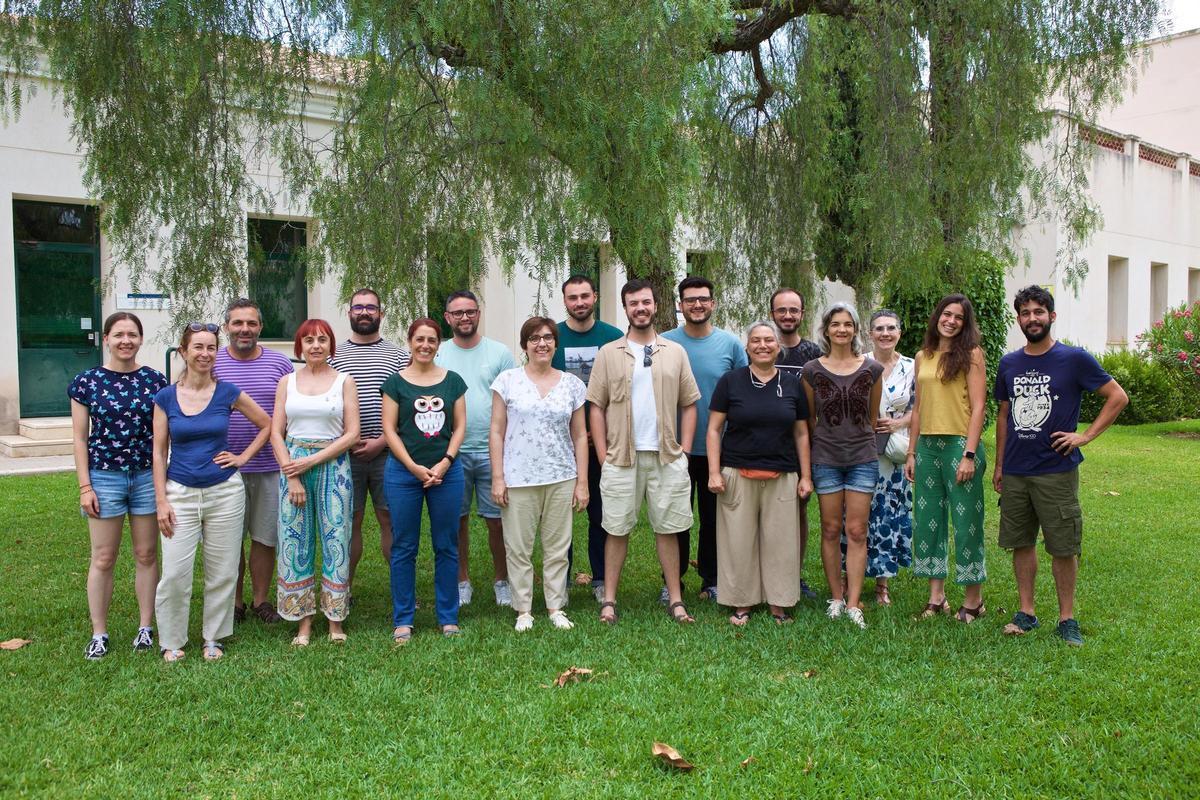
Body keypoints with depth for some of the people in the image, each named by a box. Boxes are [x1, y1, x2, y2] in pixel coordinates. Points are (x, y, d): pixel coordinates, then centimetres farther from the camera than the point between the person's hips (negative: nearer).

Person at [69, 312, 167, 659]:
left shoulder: (154, 380, 2)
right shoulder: (87, 381, -1)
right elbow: (80, 438, 1)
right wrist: (85, 487, -4)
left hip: (148, 476, 1)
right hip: (105, 477, -1)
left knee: (147, 555, 8)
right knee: (103, 558, 5)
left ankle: (146, 627, 20)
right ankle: (98, 634, 16)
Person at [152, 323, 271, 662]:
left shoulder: (228, 393, -1)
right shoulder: (165, 397, 1)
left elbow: (266, 425, 10)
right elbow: (159, 452, 3)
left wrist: (243, 457, 1)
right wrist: (161, 501, -2)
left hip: (224, 492, 0)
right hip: (180, 493, 0)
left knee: (222, 572, 7)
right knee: (174, 573, -4)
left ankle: (213, 639, 23)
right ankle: (172, 641, 16)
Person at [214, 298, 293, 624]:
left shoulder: (280, 364, 4)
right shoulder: (211, 365, 2)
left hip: (269, 467, 0)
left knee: (264, 538, 8)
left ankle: (261, 600, 23)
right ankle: (234, 601, 23)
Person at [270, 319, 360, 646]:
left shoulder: (344, 381, 3)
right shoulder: (287, 382, 9)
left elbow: (352, 434, -3)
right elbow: (276, 432, 4)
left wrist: (312, 460, -11)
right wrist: (291, 475, -7)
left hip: (332, 464, -2)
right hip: (293, 465, 2)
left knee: (335, 539, 0)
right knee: (295, 541, 3)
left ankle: (335, 619, 12)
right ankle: (304, 620, 13)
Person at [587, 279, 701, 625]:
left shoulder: (675, 352, 8)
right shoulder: (608, 353, 3)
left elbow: (689, 404, 10)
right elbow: (596, 407, 2)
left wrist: (684, 451, 1)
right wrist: (604, 457, -4)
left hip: (667, 457, 1)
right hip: (621, 457, -1)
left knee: (667, 529, 8)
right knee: (617, 530, 5)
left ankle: (675, 600, 16)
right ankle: (609, 600, 14)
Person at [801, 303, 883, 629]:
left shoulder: (872, 369, 2)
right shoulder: (812, 371, -1)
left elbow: (872, 417, 12)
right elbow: (809, 419, 8)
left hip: (862, 459, 1)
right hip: (825, 459, 0)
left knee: (857, 532, 0)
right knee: (831, 530, 5)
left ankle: (853, 603, 4)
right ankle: (836, 598, 17)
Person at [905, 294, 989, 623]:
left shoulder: (971, 354, -3)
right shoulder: (922, 357, 12)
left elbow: (978, 407, -8)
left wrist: (969, 454, -15)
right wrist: (911, 453, 11)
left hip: (959, 444, -5)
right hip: (927, 446, 6)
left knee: (966, 522, 1)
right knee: (926, 521, 8)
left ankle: (973, 599, 14)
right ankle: (936, 596, 19)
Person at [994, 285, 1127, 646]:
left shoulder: (1074, 359, -4)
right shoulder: (1008, 364, 9)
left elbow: (1118, 396, 0)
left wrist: (1085, 435, -7)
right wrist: (998, 465, 13)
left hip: (1056, 471, -4)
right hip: (1015, 472, 4)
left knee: (1063, 548, 2)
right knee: (1020, 543, 10)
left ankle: (1067, 618, 14)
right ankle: (1026, 612, 21)